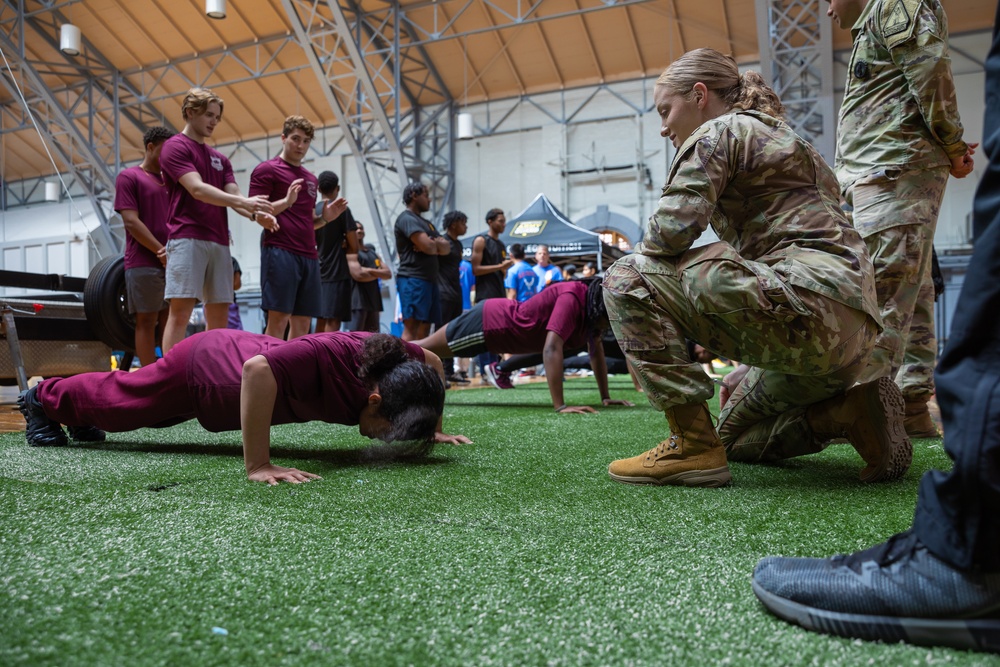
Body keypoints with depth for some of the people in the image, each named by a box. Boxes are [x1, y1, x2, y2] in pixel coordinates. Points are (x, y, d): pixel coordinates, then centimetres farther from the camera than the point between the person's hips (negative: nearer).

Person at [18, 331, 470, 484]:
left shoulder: (397, 360, -25)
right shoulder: (333, 358, -46)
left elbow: (433, 362, -5)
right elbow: (258, 369, -53)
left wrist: (431, 429, -6)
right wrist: (258, 466, -52)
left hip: (243, 350, 6)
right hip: (200, 364, -6)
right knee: (114, 399, 25)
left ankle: (78, 412, 64)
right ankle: (43, 398, 55)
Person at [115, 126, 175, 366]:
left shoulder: (169, 182, 20)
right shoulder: (129, 177, 2)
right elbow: (131, 221, -8)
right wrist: (161, 251, -13)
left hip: (171, 262, 6)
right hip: (144, 263, -6)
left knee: (170, 322, 4)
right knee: (146, 321, -5)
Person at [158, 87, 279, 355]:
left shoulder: (220, 158, 21)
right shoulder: (175, 146, 0)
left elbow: (233, 197, 9)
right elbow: (197, 189, -14)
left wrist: (256, 214, -12)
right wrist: (244, 201, -23)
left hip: (219, 242, 7)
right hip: (187, 239, -7)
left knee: (219, 315, 5)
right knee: (180, 310, -11)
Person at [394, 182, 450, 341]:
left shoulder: (426, 223, 24)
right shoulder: (407, 219, -6)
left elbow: (447, 248, 13)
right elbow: (428, 246, -18)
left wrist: (433, 244, -9)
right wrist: (438, 244, 5)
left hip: (429, 280, 9)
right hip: (413, 280, -9)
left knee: (424, 327, 8)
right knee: (412, 326, -15)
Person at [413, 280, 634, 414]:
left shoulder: (591, 305, -6)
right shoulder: (573, 298, -33)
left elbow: (596, 349, 6)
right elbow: (551, 348, -42)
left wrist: (605, 397, 4)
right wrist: (560, 405, -43)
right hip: (487, 322, -8)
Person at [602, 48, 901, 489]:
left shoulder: (718, 132, 0)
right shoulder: (775, 134, 29)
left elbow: (672, 228, -16)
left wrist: (642, 251, 10)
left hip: (807, 302, -11)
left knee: (627, 279, -9)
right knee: (734, 436, 28)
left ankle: (692, 446, -11)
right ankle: (850, 410, 7)